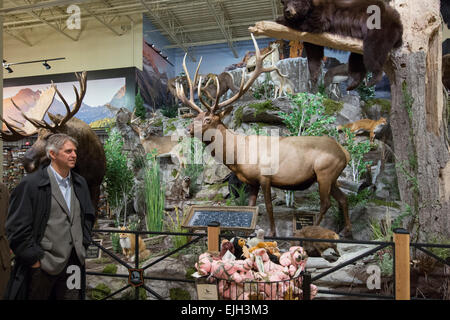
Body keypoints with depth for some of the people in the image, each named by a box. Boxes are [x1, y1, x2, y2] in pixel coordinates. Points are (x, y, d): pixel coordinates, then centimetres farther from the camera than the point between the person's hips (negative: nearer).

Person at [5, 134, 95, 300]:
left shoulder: (80, 183, 8)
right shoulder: (31, 184, -10)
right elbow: (18, 228, -11)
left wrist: (83, 244, 9)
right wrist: (35, 259, -11)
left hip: (74, 261, 5)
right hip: (43, 264, -5)